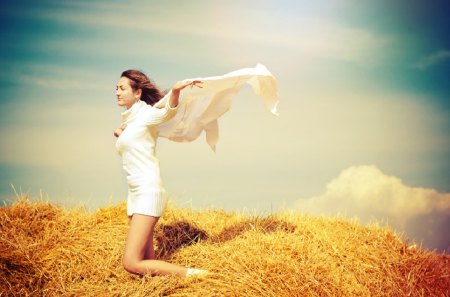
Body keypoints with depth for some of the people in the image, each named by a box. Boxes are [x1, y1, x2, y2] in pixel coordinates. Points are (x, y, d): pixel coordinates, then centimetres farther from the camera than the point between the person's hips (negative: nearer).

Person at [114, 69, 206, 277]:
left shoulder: (146, 114, -5)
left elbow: (168, 111, -25)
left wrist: (176, 90, -44)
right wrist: (121, 135, 17)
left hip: (148, 192, -9)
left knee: (131, 263, -16)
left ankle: (190, 274, -7)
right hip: (135, 194, 9)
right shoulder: (128, 120, 18)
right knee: (147, 261, 6)